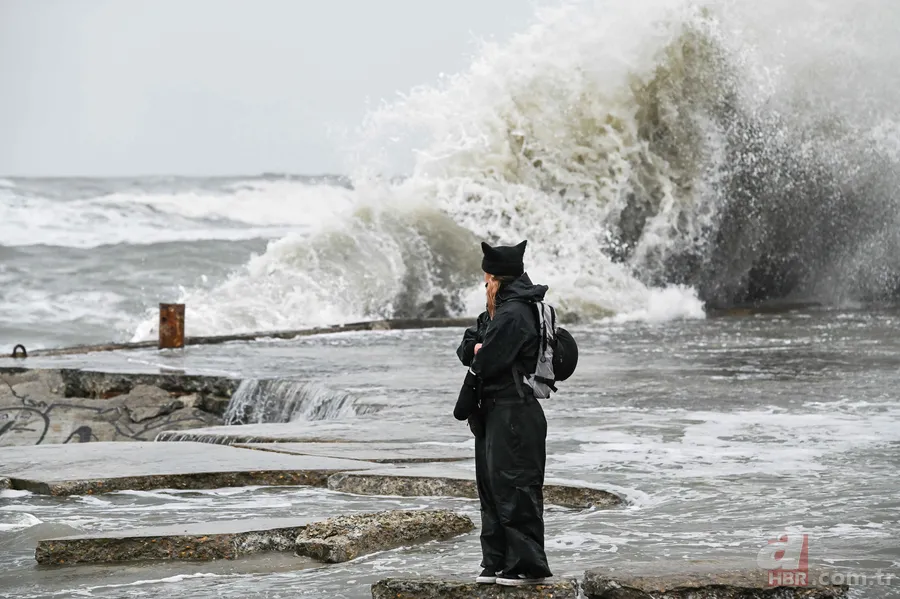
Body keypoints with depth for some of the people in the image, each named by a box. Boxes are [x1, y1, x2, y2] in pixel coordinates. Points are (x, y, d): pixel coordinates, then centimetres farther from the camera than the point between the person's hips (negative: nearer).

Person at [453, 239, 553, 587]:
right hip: (494, 412, 11)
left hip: (513, 413, -11)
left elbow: (486, 362, -19)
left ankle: (529, 565, -5)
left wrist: (479, 354, 3)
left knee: (514, 488, -8)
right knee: (492, 486, 13)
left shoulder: (513, 315, -17)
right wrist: (478, 348, -8)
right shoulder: (496, 313, 16)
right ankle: (498, 563, 19)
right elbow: (466, 350, 14)